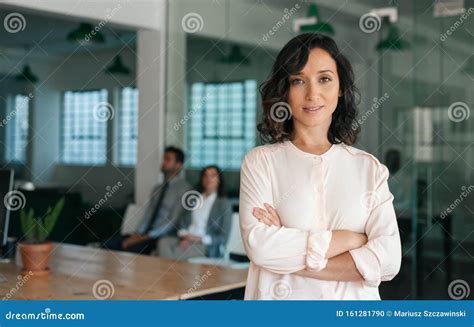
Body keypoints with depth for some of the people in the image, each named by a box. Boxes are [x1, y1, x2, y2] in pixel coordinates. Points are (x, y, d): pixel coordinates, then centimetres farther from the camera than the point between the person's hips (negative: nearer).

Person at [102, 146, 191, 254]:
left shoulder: (183, 188, -6)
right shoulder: (157, 189, 20)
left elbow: (173, 221, -14)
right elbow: (147, 215, 13)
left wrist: (145, 237, -17)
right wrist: (137, 234, -6)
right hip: (149, 234, 7)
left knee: (131, 248, -30)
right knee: (111, 242, -13)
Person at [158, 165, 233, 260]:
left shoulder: (224, 203, 2)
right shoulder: (194, 199, 17)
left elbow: (224, 238, -1)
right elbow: (184, 223, 12)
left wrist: (199, 239, -12)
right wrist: (184, 237, -10)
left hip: (207, 246, -5)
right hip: (187, 240, 5)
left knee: (177, 251, -33)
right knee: (163, 242, -27)